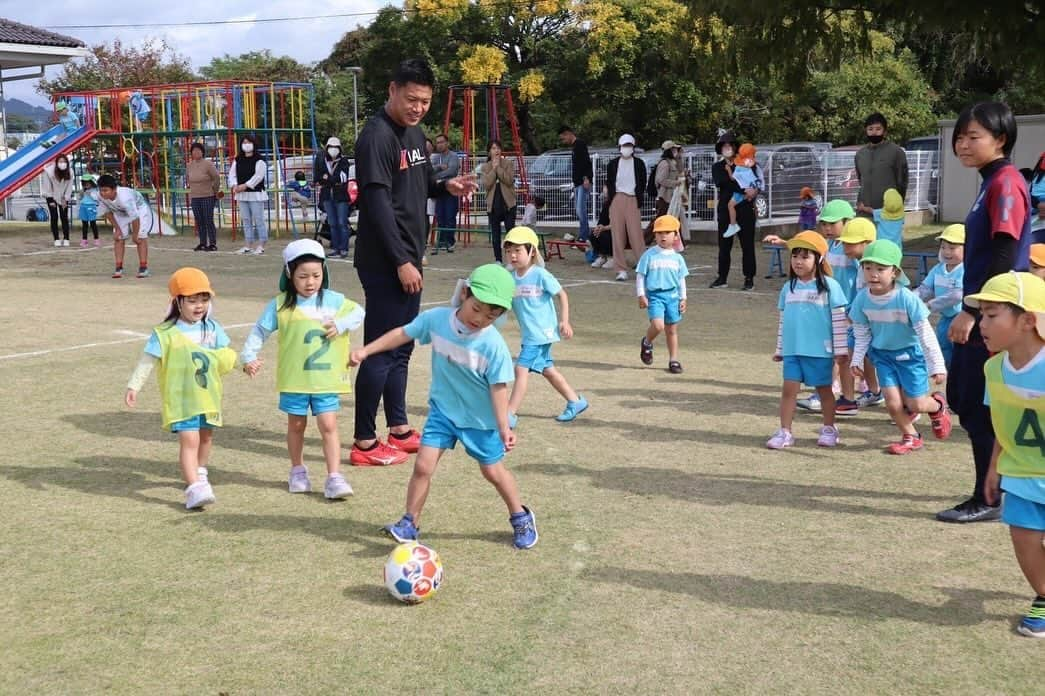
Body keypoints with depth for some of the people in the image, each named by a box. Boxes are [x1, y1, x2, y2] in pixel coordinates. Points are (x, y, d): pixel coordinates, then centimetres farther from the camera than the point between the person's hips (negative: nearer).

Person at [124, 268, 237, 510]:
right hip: (181, 398, -6)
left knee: (206, 436, 20)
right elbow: (148, 360, -11)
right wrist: (134, 386, -17)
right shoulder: (166, 333, -11)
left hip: (209, 395, 6)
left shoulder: (212, 328, 4)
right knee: (189, 440, -16)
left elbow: (225, 355, 12)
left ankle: (199, 473, 44)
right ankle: (194, 488, -21)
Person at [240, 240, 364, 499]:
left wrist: (340, 324, -9)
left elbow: (358, 312, 9)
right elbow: (260, 331, 1)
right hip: (294, 379, 0)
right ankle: (298, 471, 32)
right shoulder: (280, 305, -4)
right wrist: (249, 357, -11)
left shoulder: (334, 300, 0)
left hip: (327, 379, 0)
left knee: (328, 426, -4)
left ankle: (334, 477, -2)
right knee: (296, 425, 14)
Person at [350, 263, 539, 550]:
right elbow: (402, 334, -1)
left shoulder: (494, 346, -25)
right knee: (423, 465, -5)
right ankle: (410, 524, 11)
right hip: (443, 410, 3)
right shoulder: (436, 319, -15)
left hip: (481, 418, -2)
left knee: (493, 471, 11)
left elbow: (498, 387, -18)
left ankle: (521, 518, 34)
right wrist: (366, 350, -2)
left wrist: (504, 427, -19)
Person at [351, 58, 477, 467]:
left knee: (401, 347, 15)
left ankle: (399, 430, 25)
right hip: (384, 262, -9)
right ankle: (364, 443, 2)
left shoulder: (414, 133, 13)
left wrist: (446, 187, 1)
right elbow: (378, 205, -21)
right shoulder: (377, 137, -15)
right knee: (380, 350, -5)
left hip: (407, 259, 9)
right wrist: (401, 262, -22)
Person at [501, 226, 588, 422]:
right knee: (547, 369, 17)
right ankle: (576, 401, 33)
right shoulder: (511, 277, 5)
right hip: (529, 333, 8)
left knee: (521, 369, -13)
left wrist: (564, 321, -9)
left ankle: (509, 414, -9)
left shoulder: (540, 275, -13)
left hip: (541, 332, -8)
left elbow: (562, 294, -6)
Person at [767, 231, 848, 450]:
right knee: (789, 389, 1)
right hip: (792, 350, 4)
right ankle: (784, 432, 6)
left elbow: (839, 319, -7)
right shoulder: (788, 288, 8)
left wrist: (841, 349, -8)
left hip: (820, 351, -4)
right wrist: (779, 348, 16)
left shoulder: (829, 286, -7)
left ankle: (829, 429, 24)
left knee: (824, 389, 9)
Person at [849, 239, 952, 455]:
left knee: (915, 405, 0)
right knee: (893, 402, -4)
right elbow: (862, 334, 4)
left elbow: (925, 334, -18)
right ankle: (910, 437, 22)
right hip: (883, 354, 3)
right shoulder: (862, 299, -12)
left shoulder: (906, 298, -24)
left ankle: (937, 405, 36)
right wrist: (857, 360, 2)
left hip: (910, 353, -3)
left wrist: (937, 366, -15)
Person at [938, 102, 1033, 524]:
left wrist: (971, 312, -21)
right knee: (964, 399, 16)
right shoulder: (991, 183, 14)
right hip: (981, 315, 10)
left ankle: (989, 500, 9)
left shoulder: (1006, 183, -15)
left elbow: (1003, 259, -22)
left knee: (980, 408, -2)